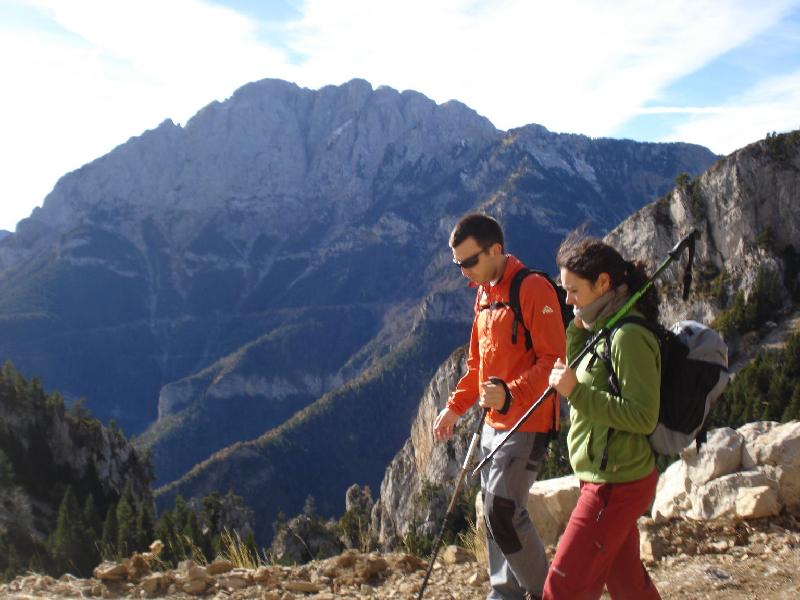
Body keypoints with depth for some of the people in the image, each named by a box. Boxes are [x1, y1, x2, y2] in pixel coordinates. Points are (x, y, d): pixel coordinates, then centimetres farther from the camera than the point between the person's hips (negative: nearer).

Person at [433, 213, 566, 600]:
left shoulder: (533, 289, -14)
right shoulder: (484, 294, 13)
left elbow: (554, 360, -20)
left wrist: (510, 394, -31)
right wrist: (455, 406, 16)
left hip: (527, 424, -9)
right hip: (494, 423, 9)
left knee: (503, 511, -10)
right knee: (495, 511, 12)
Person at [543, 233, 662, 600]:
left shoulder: (629, 337, -21)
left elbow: (644, 417, -24)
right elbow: (583, 376, 19)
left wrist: (577, 393, -27)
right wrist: (578, 329, 5)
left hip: (615, 484, -10)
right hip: (611, 478, 10)